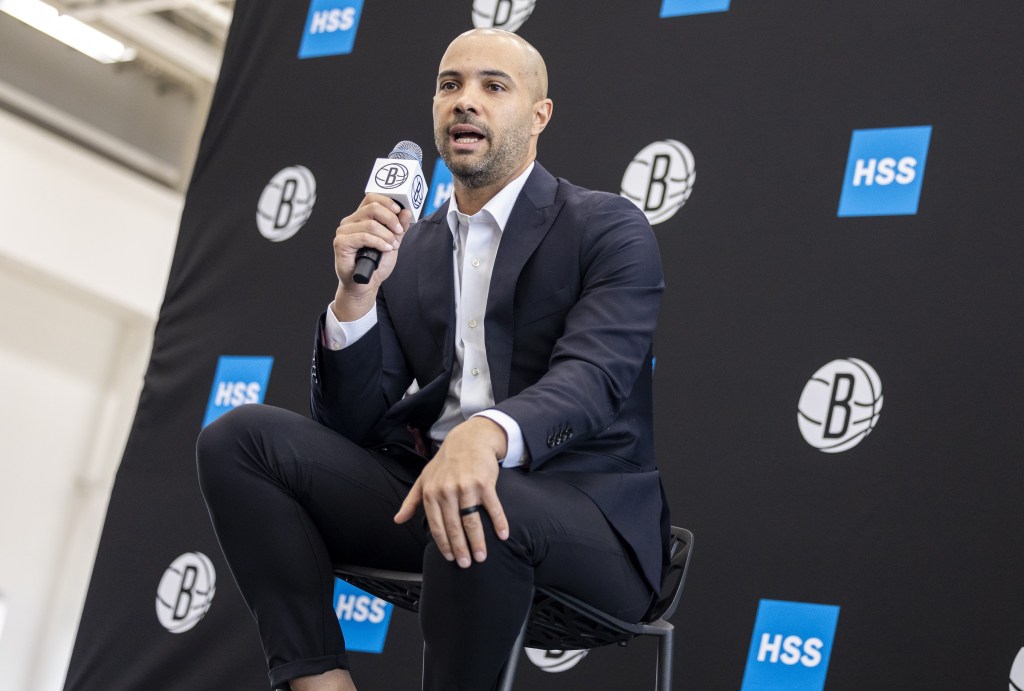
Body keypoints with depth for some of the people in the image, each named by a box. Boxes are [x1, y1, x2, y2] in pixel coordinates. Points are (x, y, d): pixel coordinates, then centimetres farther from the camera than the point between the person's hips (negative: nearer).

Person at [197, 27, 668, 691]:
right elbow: (350, 426, 10)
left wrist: (487, 434, -41)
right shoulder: (408, 250, 15)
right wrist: (356, 294, -8)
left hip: (579, 504, -5)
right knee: (240, 436, -10)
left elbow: (594, 376, -19)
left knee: (482, 515, -40)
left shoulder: (610, 229, 0)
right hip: (427, 488, 6)